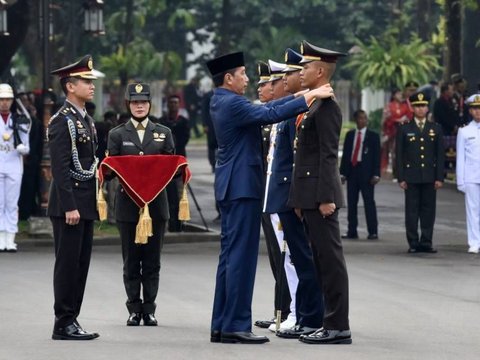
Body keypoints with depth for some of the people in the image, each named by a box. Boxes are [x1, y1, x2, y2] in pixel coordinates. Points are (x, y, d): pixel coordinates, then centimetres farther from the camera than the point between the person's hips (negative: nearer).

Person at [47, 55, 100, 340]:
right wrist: (69, 207, -22)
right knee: (68, 263, -6)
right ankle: (64, 324, -2)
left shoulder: (87, 120, 16)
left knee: (81, 263, 9)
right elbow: (60, 168, -18)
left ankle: (72, 320, 14)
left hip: (86, 204, 9)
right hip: (69, 203, -9)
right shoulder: (62, 121, -12)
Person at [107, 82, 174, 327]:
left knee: (152, 261, 1)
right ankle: (134, 309, 6)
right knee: (131, 260, 1)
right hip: (128, 204, -1)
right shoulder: (117, 135, 9)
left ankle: (149, 309, 5)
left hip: (156, 204, 1)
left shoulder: (163, 133, 12)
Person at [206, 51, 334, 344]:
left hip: (232, 187, 10)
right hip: (243, 186, -10)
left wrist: (298, 97, 11)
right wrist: (308, 97, -21)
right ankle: (236, 325, -9)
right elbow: (270, 115, -25)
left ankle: (222, 325, 13)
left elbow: (263, 110, 17)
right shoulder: (232, 104, -16)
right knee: (242, 255, -9)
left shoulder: (222, 101, 14)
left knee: (231, 255, 11)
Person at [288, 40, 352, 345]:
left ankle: (339, 327, -6)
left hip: (320, 195, -10)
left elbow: (329, 155, -18)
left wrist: (326, 198, -22)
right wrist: (301, 200, 21)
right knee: (322, 260, 11)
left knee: (330, 259, -8)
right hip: (310, 196, 10)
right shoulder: (314, 105, 18)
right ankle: (332, 323, 15)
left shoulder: (326, 106, -12)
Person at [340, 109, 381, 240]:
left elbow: (376, 156, 0)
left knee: (369, 202, -5)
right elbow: (345, 154, 12)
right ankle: (352, 232, 9)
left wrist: (376, 174, -9)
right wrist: (343, 173, 5)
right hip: (352, 170, 4)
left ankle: (373, 232, -4)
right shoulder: (350, 135, 12)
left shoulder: (373, 136, 3)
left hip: (366, 172, -4)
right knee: (351, 202, 5)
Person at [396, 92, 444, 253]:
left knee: (428, 210, 2)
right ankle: (413, 243, 3)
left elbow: (440, 155, 7)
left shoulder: (436, 129, 9)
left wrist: (439, 178, 0)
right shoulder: (404, 129, 5)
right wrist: (401, 178, -4)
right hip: (411, 177, -1)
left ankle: (426, 242, 7)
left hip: (430, 177, 1)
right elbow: (399, 155, 3)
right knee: (412, 211, -1)